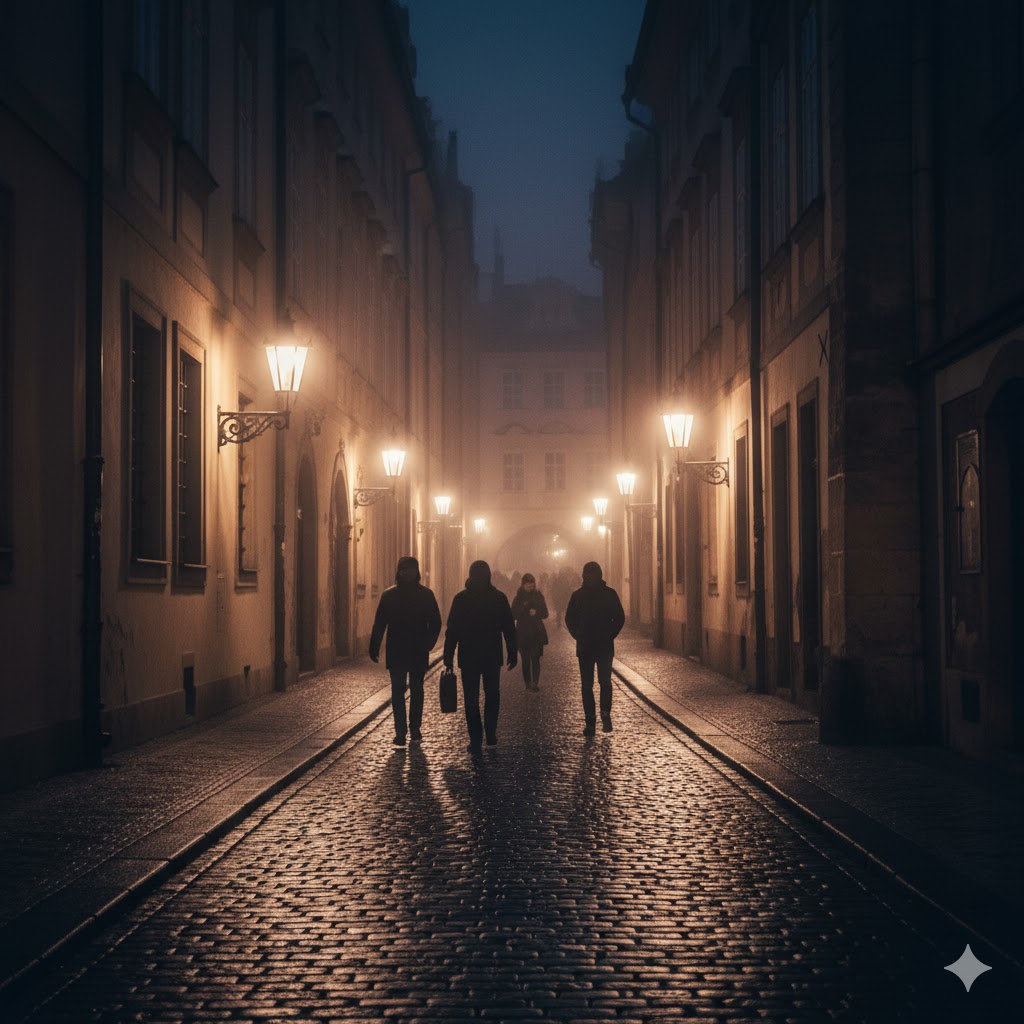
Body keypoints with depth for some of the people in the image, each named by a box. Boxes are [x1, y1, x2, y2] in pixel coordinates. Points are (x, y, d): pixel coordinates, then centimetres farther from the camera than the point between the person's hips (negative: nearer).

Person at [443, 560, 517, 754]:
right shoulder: (499, 598, -3)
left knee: (471, 699, 4)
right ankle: (491, 734, 11)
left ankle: (476, 740, 0)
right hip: (493, 657, 1)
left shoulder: (461, 599, -4)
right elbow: (509, 629, -1)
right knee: (492, 695, 16)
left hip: (468, 658, -1)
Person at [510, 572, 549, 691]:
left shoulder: (539, 596, 4)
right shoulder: (518, 598, 2)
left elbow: (545, 614, 4)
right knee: (525, 660, 4)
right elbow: (513, 615, -4)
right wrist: (525, 609, -18)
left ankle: (535, 682, -15)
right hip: (523, 633, 1)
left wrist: (536, 613, -16)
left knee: (535, 658, -10)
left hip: (537, 633, -1)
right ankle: (528, 683, 12)